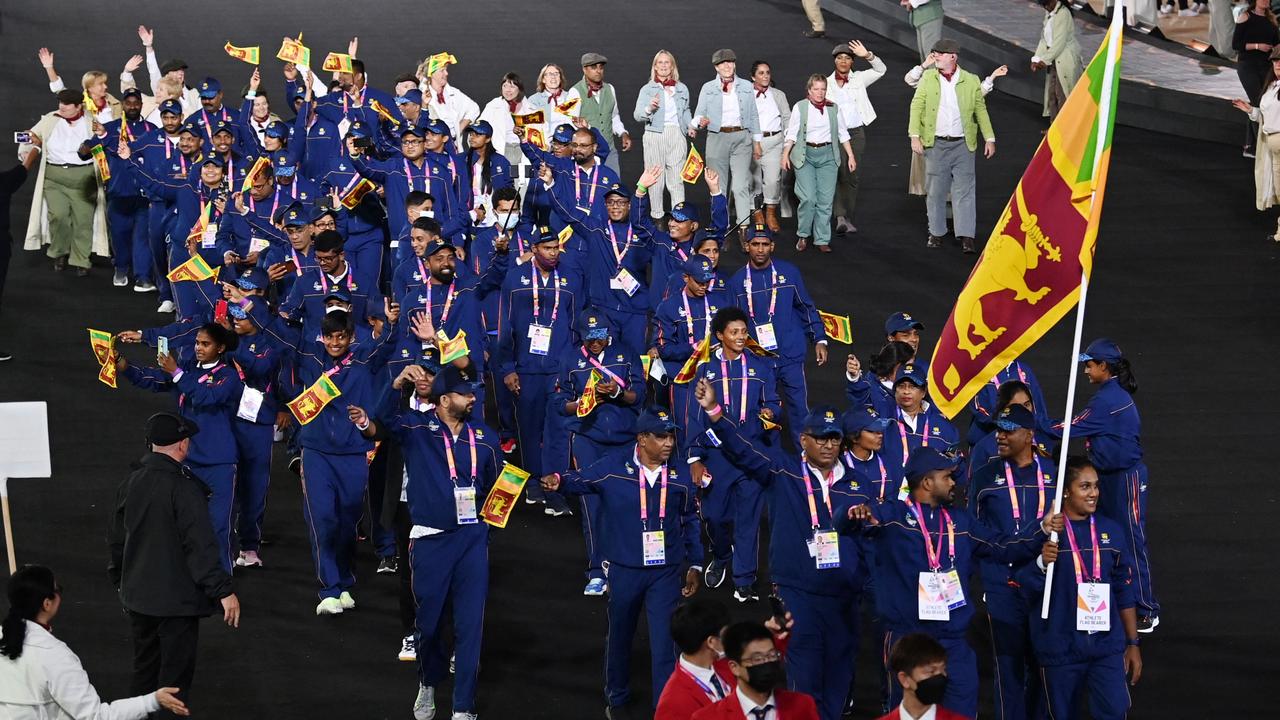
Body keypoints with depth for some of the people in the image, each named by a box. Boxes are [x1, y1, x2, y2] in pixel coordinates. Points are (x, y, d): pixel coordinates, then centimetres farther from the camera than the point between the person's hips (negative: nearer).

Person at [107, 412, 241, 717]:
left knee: (145, 669, 20)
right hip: (177, 600, -7)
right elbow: (201, 546, -23)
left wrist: (120, 582, 28)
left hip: (137, 597, 7)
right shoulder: (183, 489, -20)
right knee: (175, 673, 1)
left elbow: (116, 539, 14)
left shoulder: (130, 484, 3)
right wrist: (223, 591, -19)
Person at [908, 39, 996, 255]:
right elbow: (916, 106, 3)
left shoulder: (971, 81, 3)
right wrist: (915, 136, -6)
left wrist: (990, 138, 5)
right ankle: (936, 233, 18)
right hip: (936, 144, 1)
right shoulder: (928, 78, 4)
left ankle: (966, 237, -5)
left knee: (964, 190, -4)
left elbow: (981, 110, 9)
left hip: (963, 145, -1)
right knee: (936, 190, 7)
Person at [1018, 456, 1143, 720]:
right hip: (1060, 647, -2)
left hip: (1107, 644, 2)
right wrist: (1042, 564, -26)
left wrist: (1133, 643, 12)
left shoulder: (1111, 531, 5)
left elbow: (1124, 592, 12)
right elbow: (1027, 590, -7)